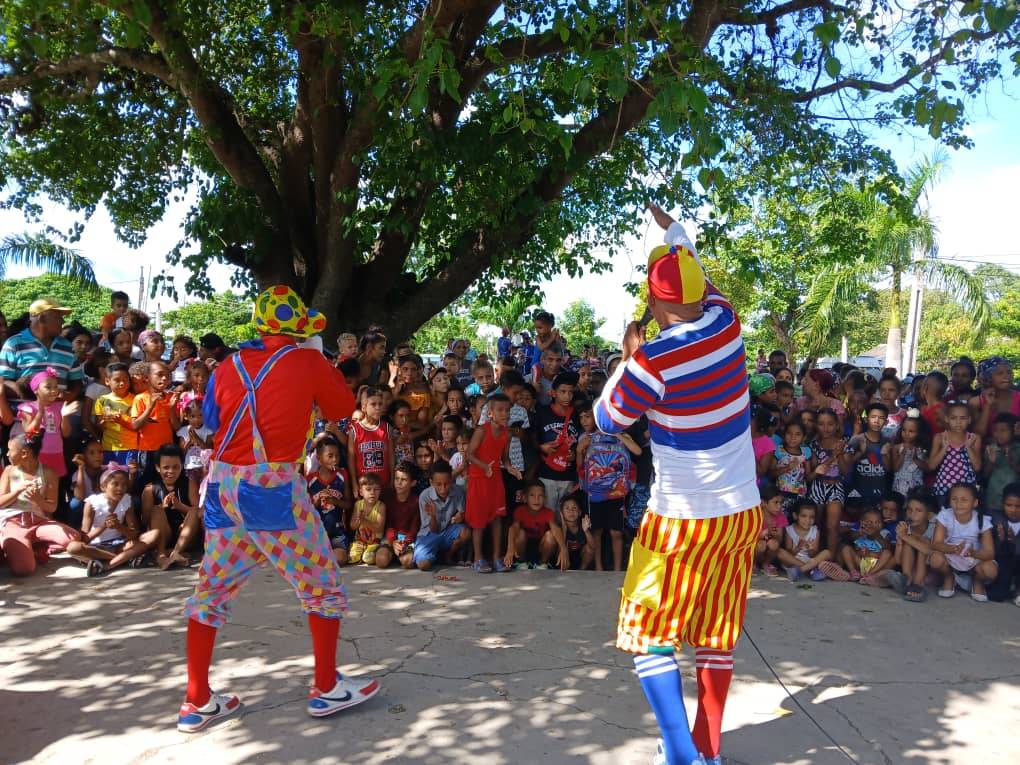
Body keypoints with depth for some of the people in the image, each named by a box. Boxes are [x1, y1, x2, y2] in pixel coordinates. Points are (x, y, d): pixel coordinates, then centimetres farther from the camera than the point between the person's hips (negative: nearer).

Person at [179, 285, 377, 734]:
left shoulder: (229, 367, 7)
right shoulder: (308, 362, -4)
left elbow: (211, 420, 16)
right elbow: (343, 408, 8)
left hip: (224, 483, 5)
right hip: (273, 485, -5)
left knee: (212, 590, 15)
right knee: (322, 586, 11)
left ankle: (197, 702, 22)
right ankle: (326, 689, 20)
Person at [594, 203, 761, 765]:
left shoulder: (653, 359, -20)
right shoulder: (726, 323, -3)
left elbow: (606, 420, -3)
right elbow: (705, 285, 22)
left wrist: (627, 356, 5)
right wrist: (673, 231, 36)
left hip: (682, 520, -6)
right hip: (741, 512, 6)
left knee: (649, 634, 8)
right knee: (717, 636, 15)